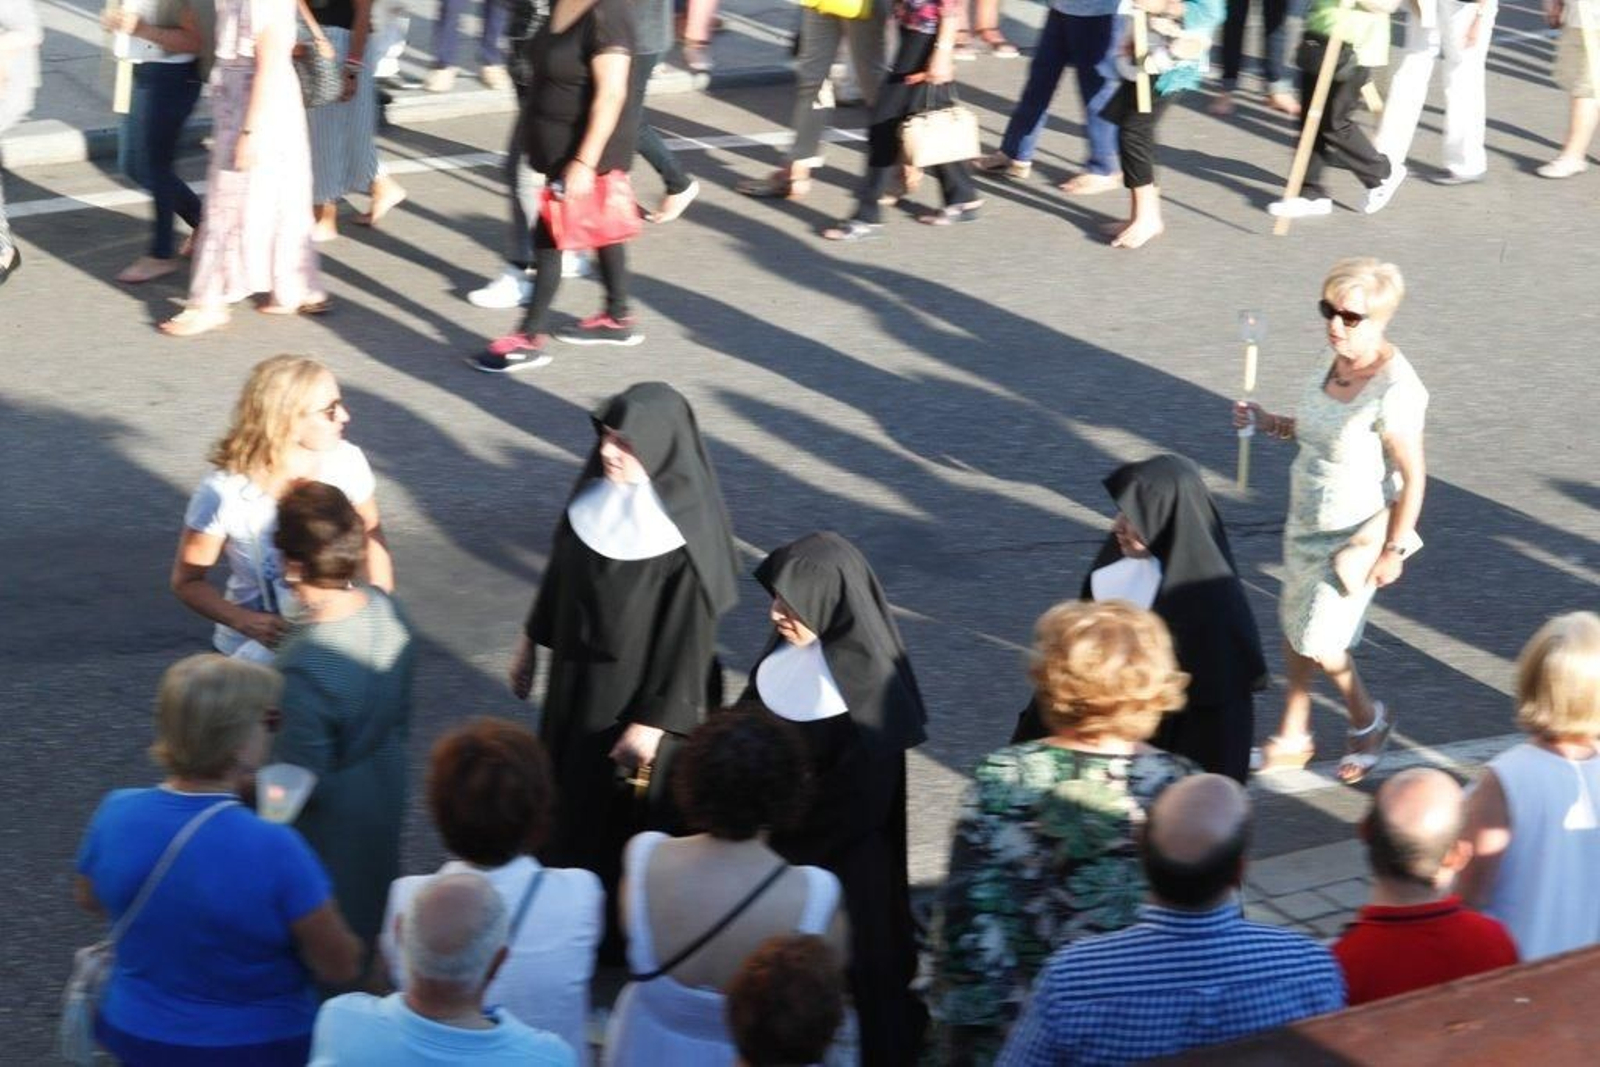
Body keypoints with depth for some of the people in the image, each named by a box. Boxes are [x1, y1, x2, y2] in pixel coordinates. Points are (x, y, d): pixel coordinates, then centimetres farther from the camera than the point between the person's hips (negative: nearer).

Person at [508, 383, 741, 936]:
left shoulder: (684, 538, -28)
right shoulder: (598, 495, -10)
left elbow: (688, 637, -21)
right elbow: (560, 571, 6)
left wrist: (654, 722, -18)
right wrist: (532, 639, 16)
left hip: (638, 692, -6)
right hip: (577, 675, 6)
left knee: (625, 802, 12)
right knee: (569, 786, 23)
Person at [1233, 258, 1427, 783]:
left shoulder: (1394, 390, -27)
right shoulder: (1332, 363, -3)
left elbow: (1412, 475, -22)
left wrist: (1394, 549, -18)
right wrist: (1268, 422, -1)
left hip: (1357, 536, -8)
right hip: (1307, 522, 8)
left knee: (1318, 640, 0)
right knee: (1294, 626, 15)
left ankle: (1368, 720, 29)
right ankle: (1292, 739, 33)